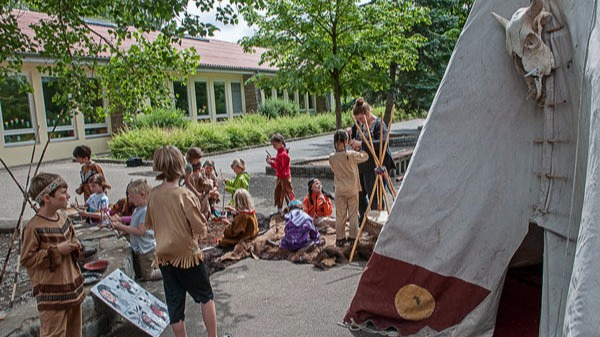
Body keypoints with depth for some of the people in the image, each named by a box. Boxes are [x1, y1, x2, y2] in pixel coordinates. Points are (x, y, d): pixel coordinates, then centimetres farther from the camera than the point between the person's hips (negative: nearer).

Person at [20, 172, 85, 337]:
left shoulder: (64, 219, 5)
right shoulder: (34, 227, -18)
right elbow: (26, 259, -15)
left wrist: (75, 246, -1)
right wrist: (56, 251, -20)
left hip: (73, 285, 7)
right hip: (52, 294, -7)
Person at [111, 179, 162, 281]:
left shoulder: (146, 211, -23)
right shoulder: (137, 209, 6)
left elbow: (140, 231, -27)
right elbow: (134, 228, 11)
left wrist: (122, 227, -21)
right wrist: (121, 226, -3)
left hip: (146, 249, -9)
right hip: (137, 248, 9)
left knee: (147, 276, 4)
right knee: (138, 275, 20)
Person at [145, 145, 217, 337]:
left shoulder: (154, 194, -3)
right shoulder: (185, 196, -20)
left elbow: (149, 224, 11)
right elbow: (201, 229, -19)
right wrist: (198, 231, 1)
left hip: (164, 258, 5)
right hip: (187, 255, -5)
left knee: (174, 306, 15)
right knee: (206, 297, 16)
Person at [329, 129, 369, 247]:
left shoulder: (332, 157, -7)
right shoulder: (352, 155, -15)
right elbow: (365, 156, 0)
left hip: (339, 190, 2)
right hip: (352, 189, -2)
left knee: (340, 215, 9)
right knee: (353, 214, 10)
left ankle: (340, 239, 15)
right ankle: (353, 238, 17)